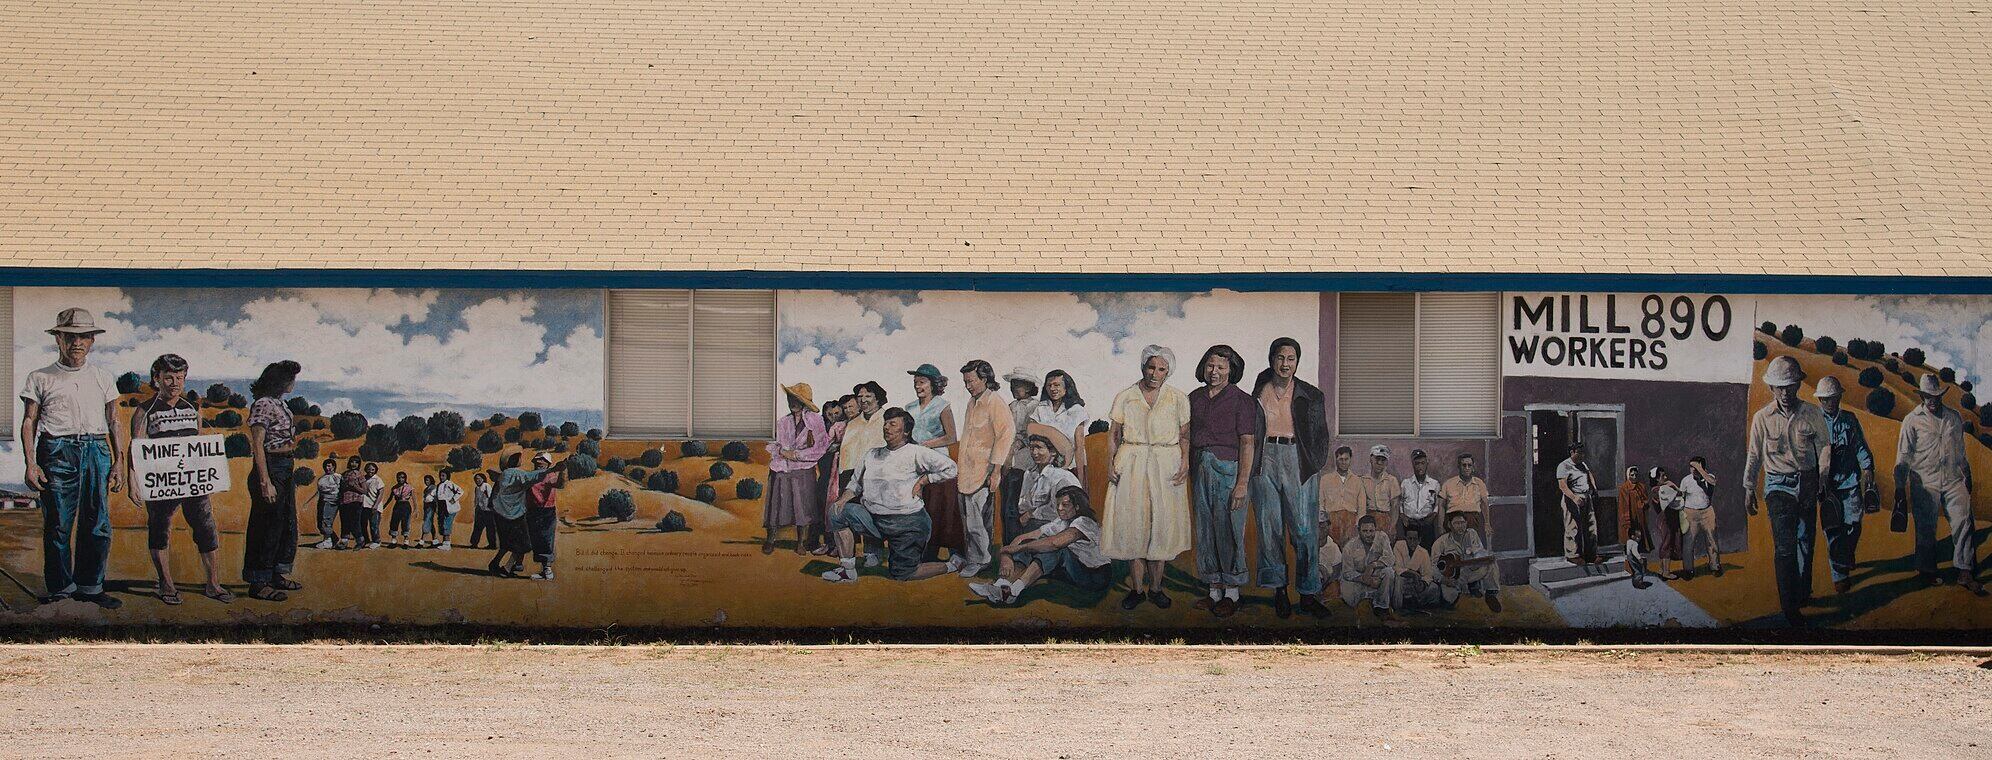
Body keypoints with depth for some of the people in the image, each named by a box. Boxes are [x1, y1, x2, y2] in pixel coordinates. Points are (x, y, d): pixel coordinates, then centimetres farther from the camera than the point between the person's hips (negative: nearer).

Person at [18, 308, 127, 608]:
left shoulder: (103, 379, 17)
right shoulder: (41, 379, 9)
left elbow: (115, 423, 17)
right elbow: (29, 422, 4)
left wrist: (119, 462, 7)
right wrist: (30, 464, -6)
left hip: (97, 451, 2)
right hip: (57, 451, -2)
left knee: (98, 526, -1)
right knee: (57, 525, -4)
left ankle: (89, 586, 9)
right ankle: (60, 588, 4)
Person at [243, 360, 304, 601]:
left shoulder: (280, 404, 14)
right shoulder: (263, 405, -14)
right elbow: (258, 445, -18)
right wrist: (265, 482, -22)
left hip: (286, 469, 10)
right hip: (270, 469, -10)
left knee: (287, 524, 15)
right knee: (267, 526, -6)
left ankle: (279, 575, 26)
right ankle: (258, 583, -1)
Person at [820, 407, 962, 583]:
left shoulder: (915, 453, -7)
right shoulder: (872, 455, 12)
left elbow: (950, 468, -12)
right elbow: (855, 484, 17)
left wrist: (922, 481, -12)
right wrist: (843, 499, -2)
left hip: (908, 522, -6)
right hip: (874, 519, 6)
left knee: (902, 574, -5)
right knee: (838, 511, -9)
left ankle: (951, 565, 19)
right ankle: (847, 570, -7)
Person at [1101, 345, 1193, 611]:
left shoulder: (1178, 399, 5)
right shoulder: (1125, 397, 6)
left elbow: (1185, 436, 5)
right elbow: (1113, 434, 7)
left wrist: (1185, 462, -10)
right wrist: (1110, 464, -5)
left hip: (1166, 467, 0)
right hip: (1131, 466, 0)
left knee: (1161, 526, 1)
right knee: (1132, 526, -1)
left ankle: (1155, 588, 11)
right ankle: (1136, 589, 7)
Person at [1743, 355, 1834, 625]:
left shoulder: (1812, 414, -1)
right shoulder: (1762, 418, -3)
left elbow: (1824, 447, 7)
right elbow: (1754, 455, 7)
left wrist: (1822, 478, -3)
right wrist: (1749, 489, 10)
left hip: (1807, 483, 2)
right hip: (1778, 485, -2)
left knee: (1805, 541, 13)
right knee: (1785, 545, -11)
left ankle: (1803, 593, 32)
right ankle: (1790, 606, -11)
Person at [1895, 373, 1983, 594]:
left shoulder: (1954, 417, 11)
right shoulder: (1913, 420, 0)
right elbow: (1904, 455, 1)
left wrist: (1967, 476, 22)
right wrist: (1900, 485, -1)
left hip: (1953, 480, 3)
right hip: (1925, 482, -3)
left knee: (1964, 522, -6)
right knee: (1926, 528, 3)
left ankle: (1964, 572, -3)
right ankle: (1927, 571, 18)